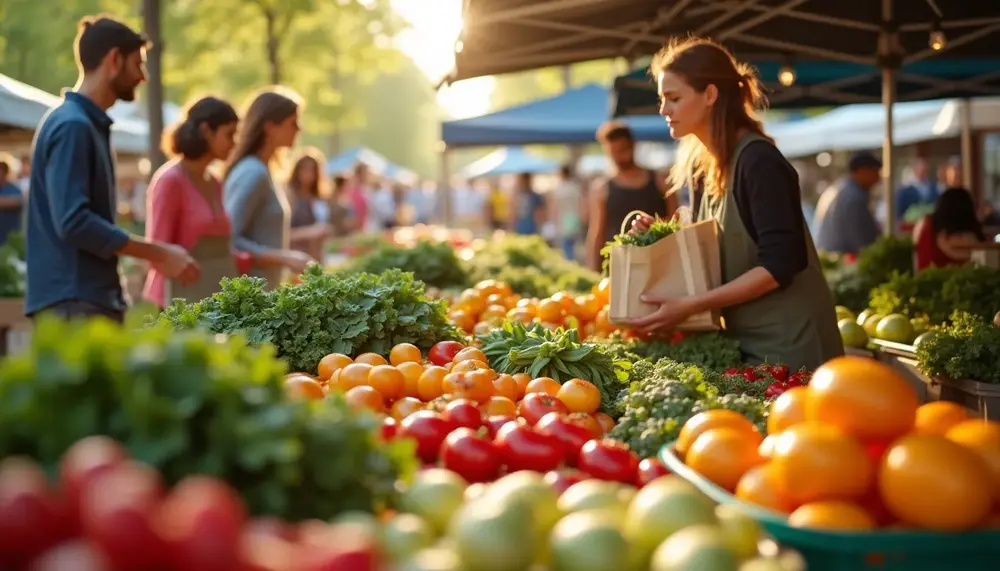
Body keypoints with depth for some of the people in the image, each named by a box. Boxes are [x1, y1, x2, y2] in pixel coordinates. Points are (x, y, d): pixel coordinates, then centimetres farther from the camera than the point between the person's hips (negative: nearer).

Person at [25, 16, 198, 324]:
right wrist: (159, 254, -17)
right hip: (74, 304, -10)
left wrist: (156, 253, 15)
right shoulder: (71, 125, -13)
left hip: (95, 299, 10)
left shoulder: (90, 124, 16)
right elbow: (73, 222, -22)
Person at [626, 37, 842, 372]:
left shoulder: (758, 160, -16)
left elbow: (779, 265, -22)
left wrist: (690, 306, -24)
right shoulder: (706, 165, 9)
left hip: (787, 344, -8)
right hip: (747, 341, 8)